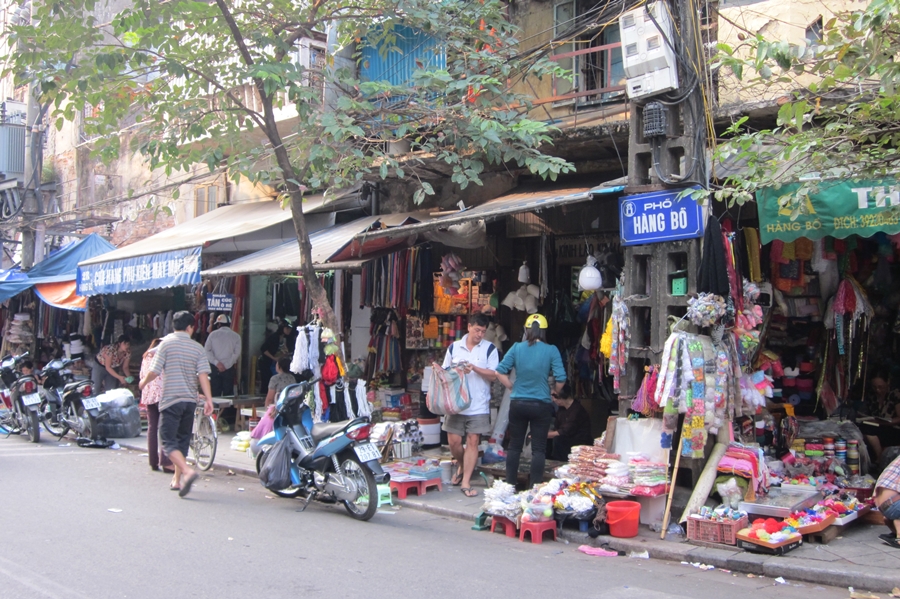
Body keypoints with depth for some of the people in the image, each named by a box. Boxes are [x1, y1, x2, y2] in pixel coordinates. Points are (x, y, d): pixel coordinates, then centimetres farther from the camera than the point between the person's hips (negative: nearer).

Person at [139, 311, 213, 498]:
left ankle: (187, 471, -25)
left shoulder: (167, 343, -4)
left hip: (170, 400, -4)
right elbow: (203, 375, -5)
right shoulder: (198, 348, 4)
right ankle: (177, 480, 22)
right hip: (190, 400, 4)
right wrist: (209, 399, -5)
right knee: (182, 441, 17)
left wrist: (143, 382, 13)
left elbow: (154, 372, -6)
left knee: (169, 442, -4)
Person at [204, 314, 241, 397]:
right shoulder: (236, 336, 2)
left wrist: (217, 363, -9)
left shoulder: (213, 334, 3)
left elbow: (207, 351, -4)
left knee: (215, 393, 3)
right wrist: (226, 366, -4)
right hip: (229, 368, 0)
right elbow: (237, 353, -5)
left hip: (214, 368, 0)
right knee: (228, 394, 3)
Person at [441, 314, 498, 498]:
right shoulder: (454, 347, 6)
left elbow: (493, 376, -6)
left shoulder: (490, 349, -1)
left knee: (473, 442, -1)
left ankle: (466, 482, 5)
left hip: (479, 405, -2)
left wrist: (474, 368, -19)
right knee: (454, 441, 3)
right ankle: (461, 466, 32)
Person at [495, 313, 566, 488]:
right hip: (541, 405, -2)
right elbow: (560, 379, -12)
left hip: (518, 403, 2)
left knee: (514, 446, 13)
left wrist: (512, 387, 8)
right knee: (538, 449, 7)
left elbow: (500, 371, -5)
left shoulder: (517, 348, -3)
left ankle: (510, 485, 18)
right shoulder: (551, 350, -8)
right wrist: (553, 392, 7)